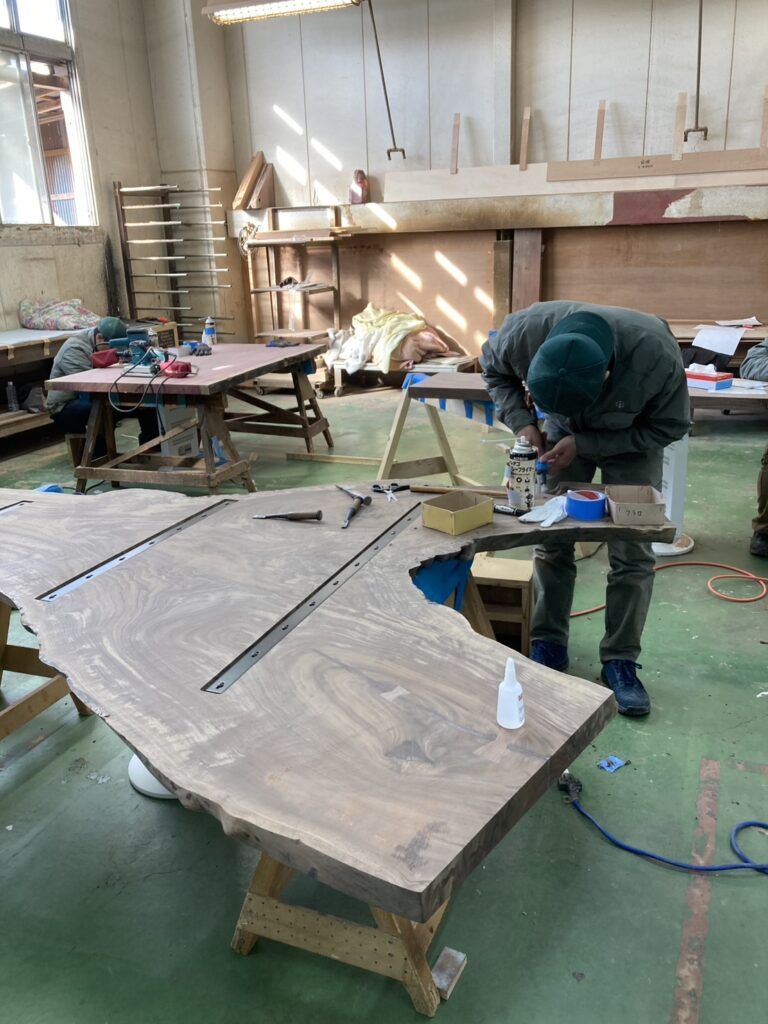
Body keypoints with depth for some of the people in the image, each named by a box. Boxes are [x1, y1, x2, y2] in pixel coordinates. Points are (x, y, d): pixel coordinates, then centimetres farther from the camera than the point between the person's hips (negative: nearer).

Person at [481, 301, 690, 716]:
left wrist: (584, 444, -27)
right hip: (564, 434, 2)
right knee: (550, 539, 1)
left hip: (631, 440, -1)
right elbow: (494, 369, -9)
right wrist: (522, 422, -24)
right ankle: (548, 645, 16)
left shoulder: (657, 354, -39)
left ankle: (620, 661, 8)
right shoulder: (528, 329, -34)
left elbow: (669, 427, -20)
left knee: (632, 552, -6)